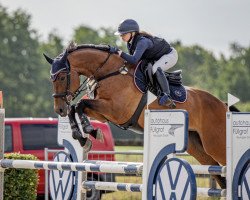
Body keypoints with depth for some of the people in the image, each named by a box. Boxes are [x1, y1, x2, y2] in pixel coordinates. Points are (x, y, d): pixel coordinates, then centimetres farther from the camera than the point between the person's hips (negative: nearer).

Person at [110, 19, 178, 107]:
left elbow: (134, 60, -46)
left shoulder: (142, 41, -36)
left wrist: (119, 52, -45)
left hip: (170, 55, -10)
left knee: (156, 69, -37)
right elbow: (132, 58, 5)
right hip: (155, 58, 10)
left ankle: (166, 96, -34)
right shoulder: (130, 43, -7)